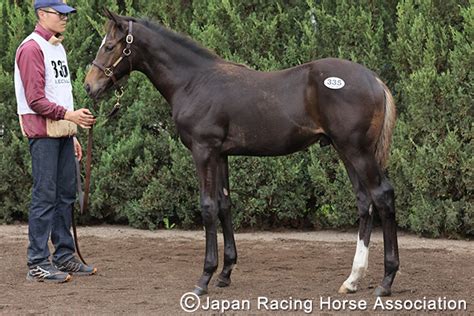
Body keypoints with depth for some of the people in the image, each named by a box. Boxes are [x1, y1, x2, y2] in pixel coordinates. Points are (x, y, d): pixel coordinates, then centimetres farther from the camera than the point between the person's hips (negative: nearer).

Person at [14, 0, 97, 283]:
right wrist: (68, 115, -24)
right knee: (45, 196, -8)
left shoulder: (58, 48, 18)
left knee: (67, 195, 12)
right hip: (43, 134, -9)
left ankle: (65, 256, 20)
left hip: (62, 132, 9)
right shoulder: (32, 49, -11)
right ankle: (38, 263, -5)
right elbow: (35, 100, -17)